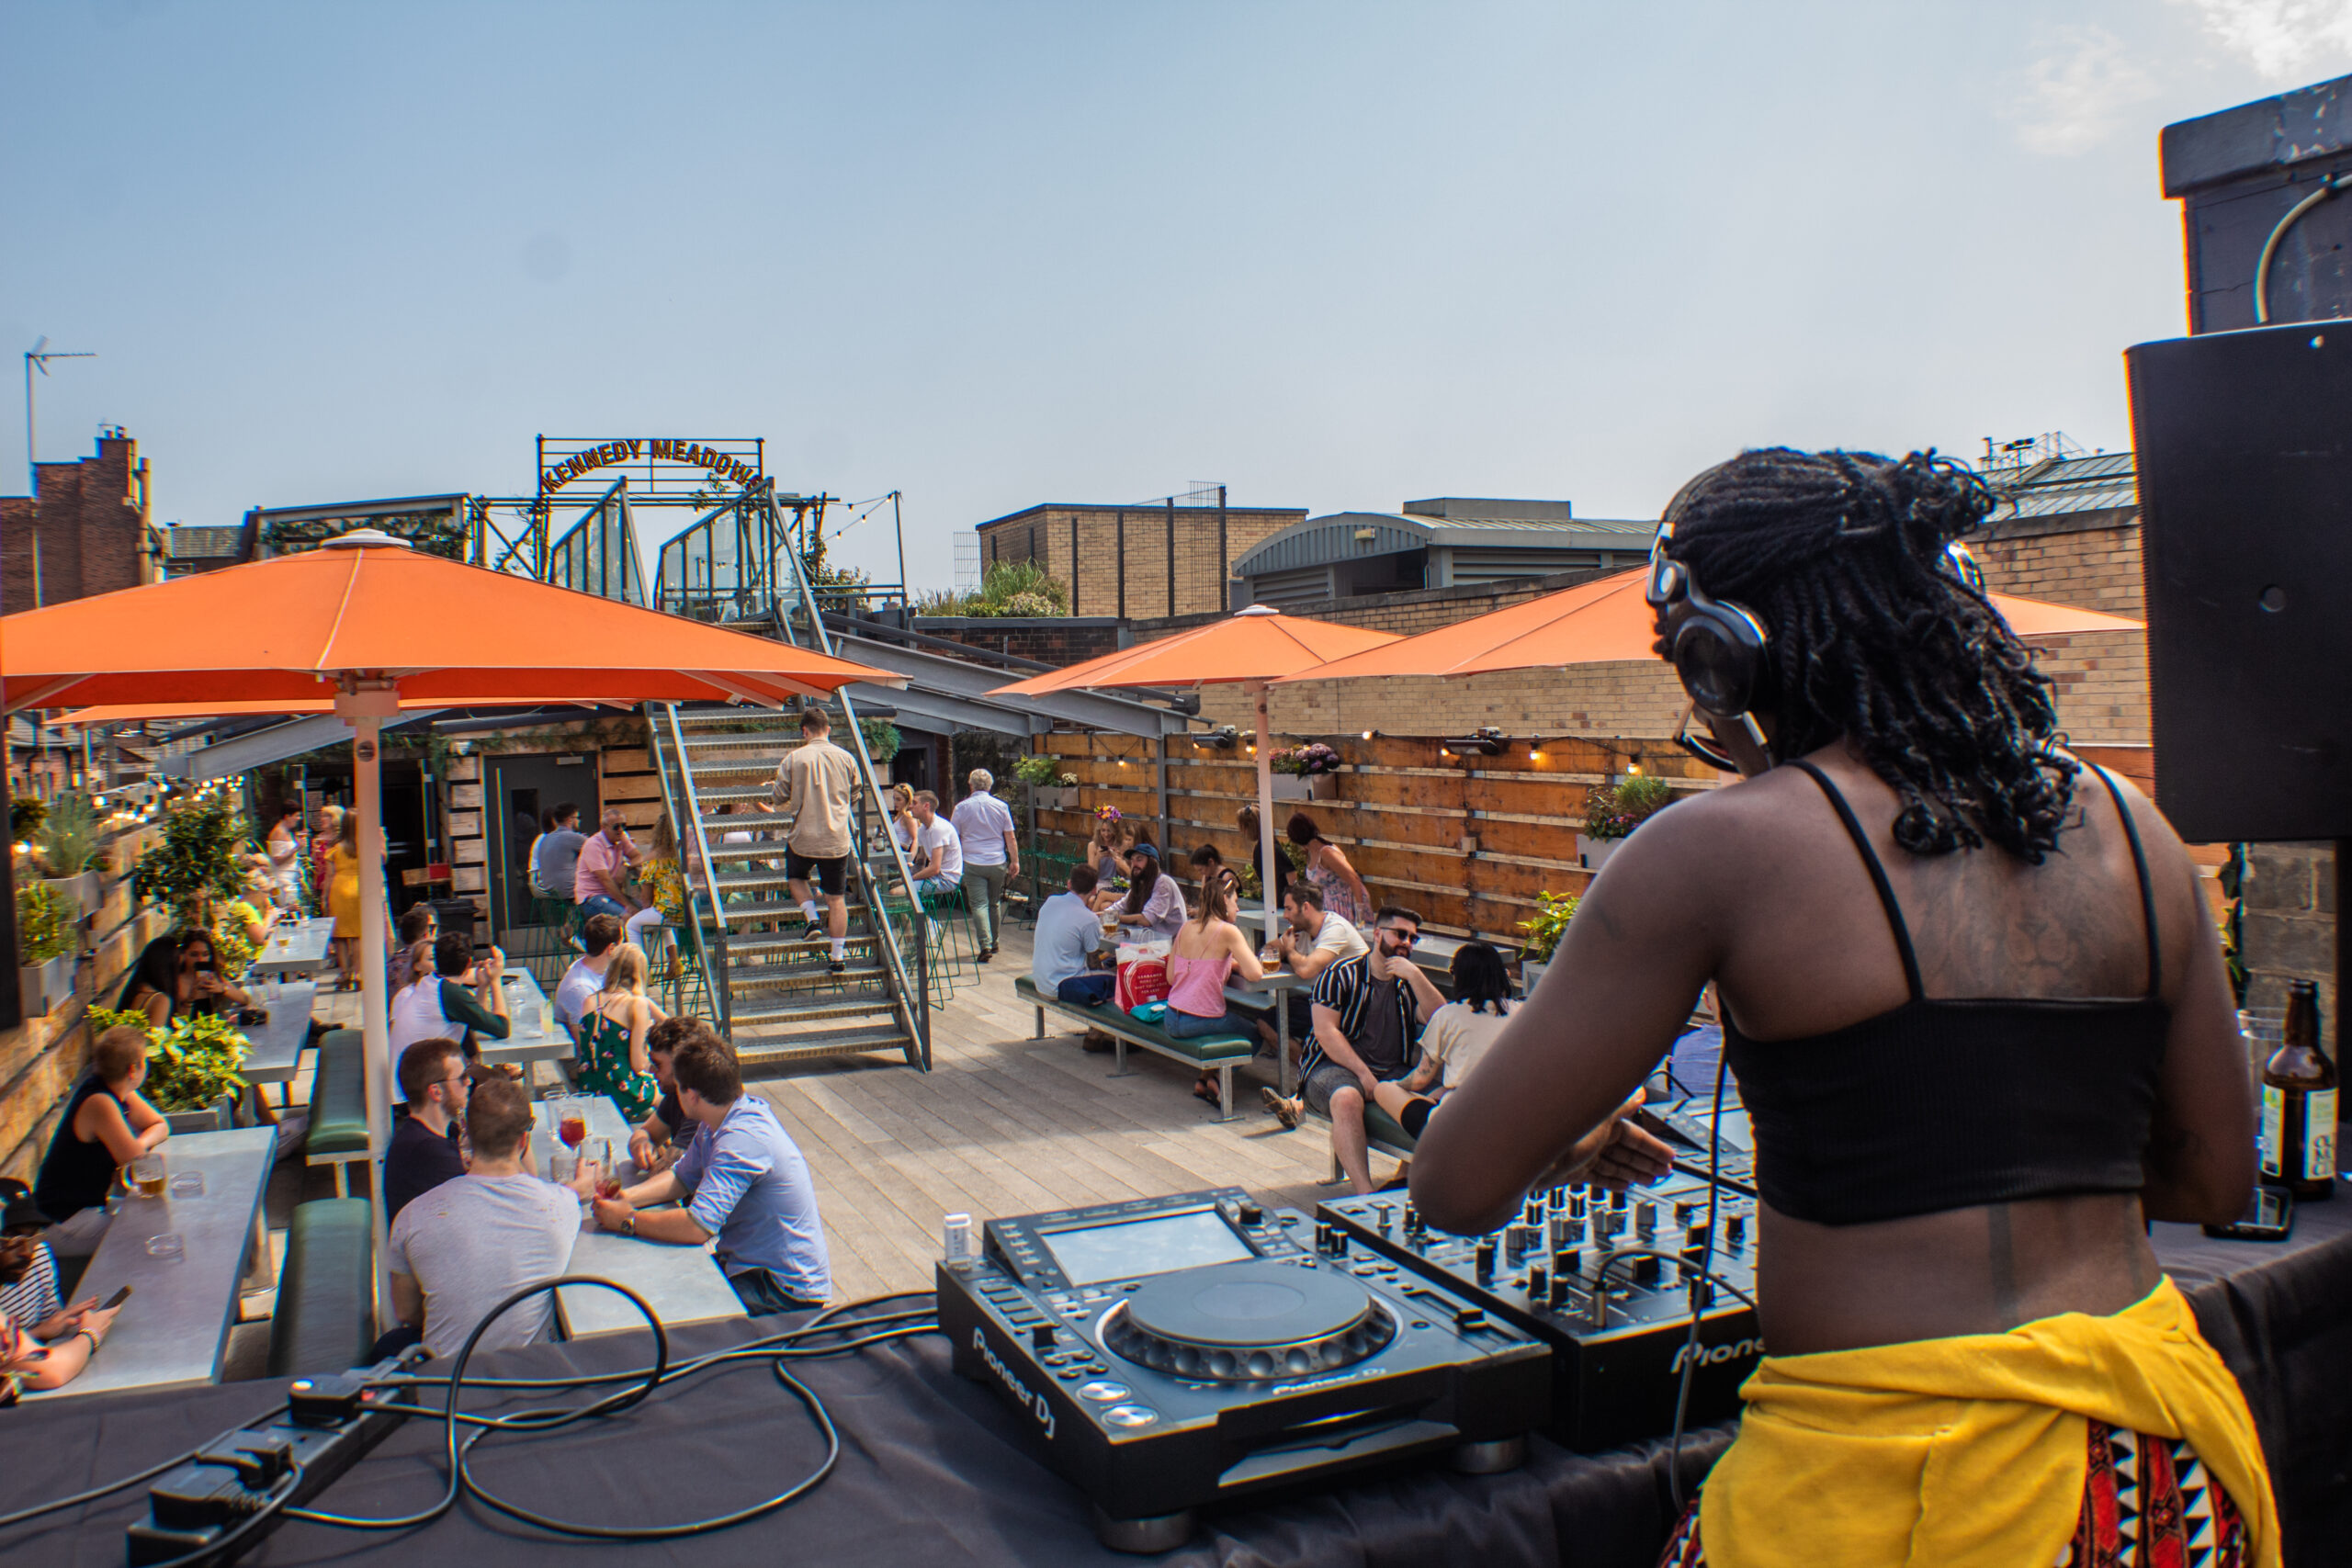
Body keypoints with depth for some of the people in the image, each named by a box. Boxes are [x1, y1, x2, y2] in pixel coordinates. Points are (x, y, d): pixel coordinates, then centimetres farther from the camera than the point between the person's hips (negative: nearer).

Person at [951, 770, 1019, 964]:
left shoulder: (962, 807, -2)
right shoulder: (1001, 806, 1)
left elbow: (953, 837, 4)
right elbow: (1010, 837, 3)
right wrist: (1015, 861, 11)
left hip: (973, 864, -2)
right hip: (997, 863, 2)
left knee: (979, 904, -4)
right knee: (994, 904, 15)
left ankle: (986, 945, -17)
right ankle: (993, 944, 25)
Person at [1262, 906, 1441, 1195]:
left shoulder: (1412, 984, 20)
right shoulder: (1340, 975, 4)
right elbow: (1325, 1032, -7)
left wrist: (1414, 975, -7)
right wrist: (1363, 1074, -15)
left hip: (1394, 1071, 4)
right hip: (1336, 1065, -4)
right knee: (1347, 1099, -38)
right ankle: (1365, 1193, -43)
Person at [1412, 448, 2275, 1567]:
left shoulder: (1719, 852, -14)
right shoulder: (2127, 824, 2)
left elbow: (1456, 1187, -10)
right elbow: (2215, 1178, 12)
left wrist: (1569, 1141, 11)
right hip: (2168, 1464, 6)